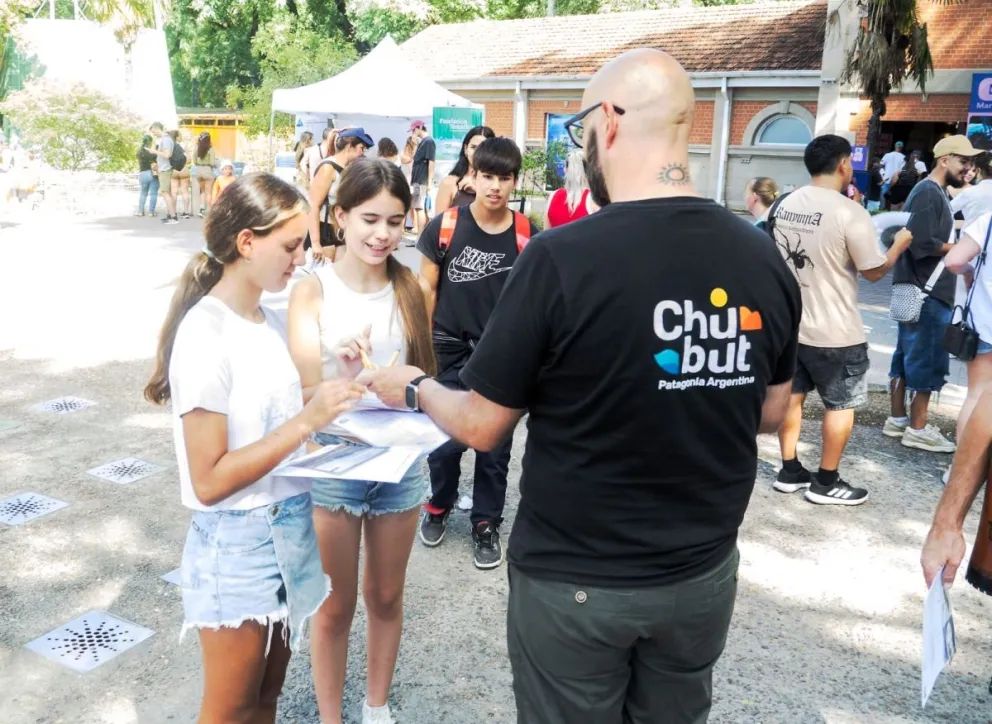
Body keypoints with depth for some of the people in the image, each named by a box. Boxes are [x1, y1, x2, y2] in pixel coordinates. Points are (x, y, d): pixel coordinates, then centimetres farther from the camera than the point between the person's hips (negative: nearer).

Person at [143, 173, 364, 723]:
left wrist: (326, 396, -2)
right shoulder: (205, 335, -20)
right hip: (237, 544, -7)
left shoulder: (268, 321, 3)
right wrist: (307, 421, -25)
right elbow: (209, 481, -21)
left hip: (288, 528, 7)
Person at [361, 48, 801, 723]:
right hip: (705, 572, 4)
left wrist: (413, 388, 7)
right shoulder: (764, 258, -8)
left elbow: (482, 426, -12)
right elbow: (772, 413, 6)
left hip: (575, 578, -4)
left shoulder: (561, 257, -22)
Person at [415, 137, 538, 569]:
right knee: (444, 439, 11)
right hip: (450, 351, 0)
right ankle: (439, 506, 37)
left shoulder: (526, 236, -7)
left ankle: (486, 524, 28)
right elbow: (427, 288, 0)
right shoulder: (445, 226, -8)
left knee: (495, 446, 9)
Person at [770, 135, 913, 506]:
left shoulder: (786, 205, 1)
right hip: (835, 332, -6)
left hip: (790, 322, 7)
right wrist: (899, 244, 7)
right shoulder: (850, 213, -19)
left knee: (792, 395, 16)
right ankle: (826, 482, 17)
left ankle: (790, 471, 25)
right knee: (841, 404, 8)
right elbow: (874, 271, -11)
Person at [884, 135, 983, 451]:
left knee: (909, 355, 13)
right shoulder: (929, 193, -15)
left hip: (920, 290, 10)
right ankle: (917, 429, 4)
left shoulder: (933, 192, 16)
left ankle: (897, 419, 21)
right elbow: (923, 244, -23)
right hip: (927, 293, -10)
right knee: (928, 359, -3)